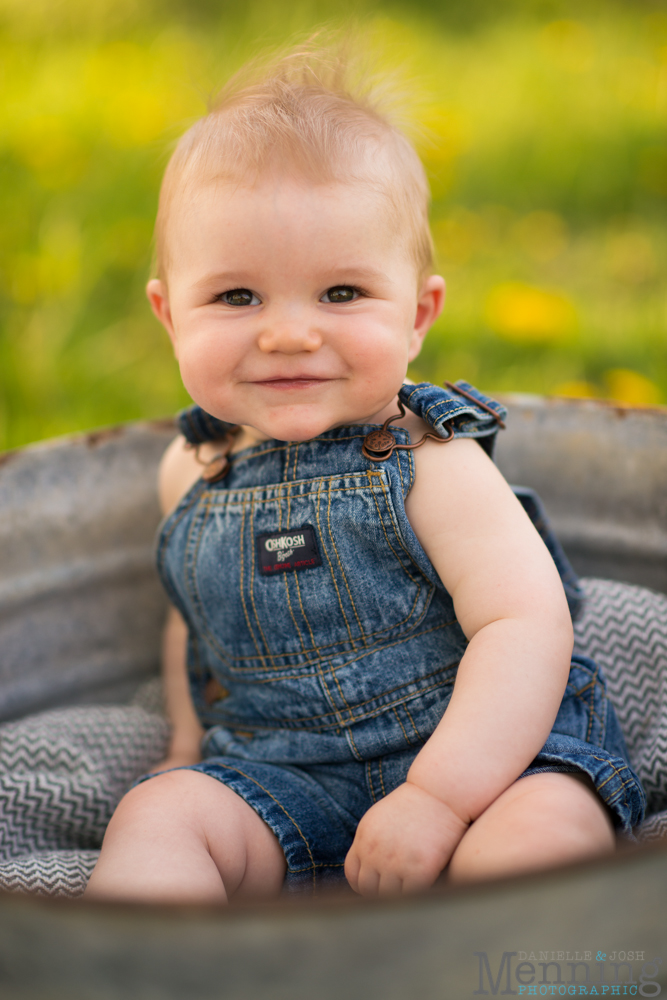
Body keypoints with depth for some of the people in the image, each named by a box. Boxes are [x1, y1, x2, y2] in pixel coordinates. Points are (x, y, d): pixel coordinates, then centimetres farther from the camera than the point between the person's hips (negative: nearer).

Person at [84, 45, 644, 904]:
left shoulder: (430, 463, -13)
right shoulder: (193, 473, 5)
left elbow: (527, 625, -20)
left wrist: (437, 797, -26)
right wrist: (189, 747, 18)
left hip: (479, 745, -3)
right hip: (285, 776, 4)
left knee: (541, 833, -32)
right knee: (158, 816, -20)